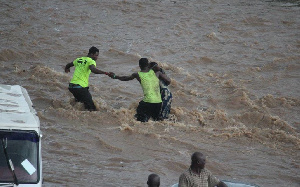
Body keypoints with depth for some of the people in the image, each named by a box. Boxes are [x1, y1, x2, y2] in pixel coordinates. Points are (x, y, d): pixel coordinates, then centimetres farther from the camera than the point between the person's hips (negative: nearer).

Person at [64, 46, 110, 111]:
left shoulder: (79, 59, 19)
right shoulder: (91, 61, -3)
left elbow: (68, 65, 38)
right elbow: (93, 69, -26)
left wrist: (66, 69, 60)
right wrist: (105, 73, -31)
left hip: (71, 86, 8)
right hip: (81, 87, -8)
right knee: (91, 108, -11)